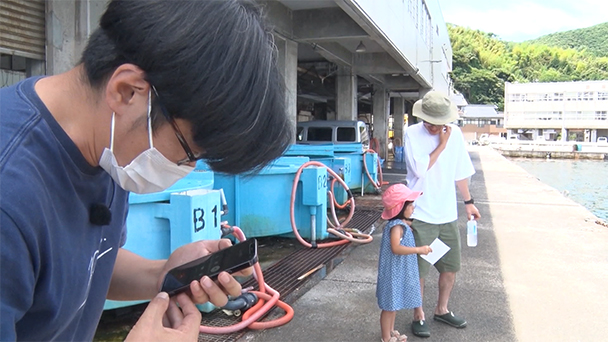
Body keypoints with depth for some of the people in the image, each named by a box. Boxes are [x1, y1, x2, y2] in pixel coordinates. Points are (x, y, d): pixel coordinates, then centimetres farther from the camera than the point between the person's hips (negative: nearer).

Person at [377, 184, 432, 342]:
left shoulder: (402, 224, 8)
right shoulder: (396, 226, -24)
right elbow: (396, 248, -35)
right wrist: (419, 250, -34)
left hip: (399, 273, 10)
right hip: (393, 273, -10)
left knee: (395, 304, 22)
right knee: (390, 306, 3)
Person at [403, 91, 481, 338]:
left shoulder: (455, 133, 2)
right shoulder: (413, 134, -9)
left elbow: (461, 171, 11)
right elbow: (421, 169, -18)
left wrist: (468, 202, 13)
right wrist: (442, 144, -15)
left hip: (448, 214, 5)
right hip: (421, 214, -4)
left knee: (451, 266, 15)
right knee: (419, 269, 2)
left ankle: (441, 310, 35)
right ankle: (418, 316, 21)